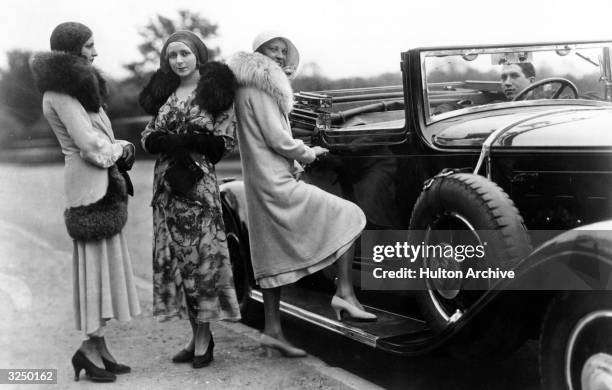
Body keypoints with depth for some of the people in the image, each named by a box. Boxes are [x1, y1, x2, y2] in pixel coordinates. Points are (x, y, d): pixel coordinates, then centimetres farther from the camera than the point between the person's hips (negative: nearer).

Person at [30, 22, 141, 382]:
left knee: (106, 260, 10)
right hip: (91, 184, -10)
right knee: (100, 259, -7)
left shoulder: (76, 85, 18)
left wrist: (117, 149, -2)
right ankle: (91, 348, 0)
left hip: (103, 181, 10)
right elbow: (89, 144, -18)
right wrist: (121, 149, -2)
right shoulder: (61, 92, -13)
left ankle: (98, 345, 15)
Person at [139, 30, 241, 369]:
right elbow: (148, 138, 11)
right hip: (166, 182, 5)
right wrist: (176, 141, -10)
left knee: (200, 255, -5)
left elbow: (225, 142, -4)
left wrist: (185, 140, -17)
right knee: (173, 256, 5)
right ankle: (197, 335, 14)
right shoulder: (164, 93, 14)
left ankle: (203, 338, 4)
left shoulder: (215, 91, 0)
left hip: (198, 181, -5)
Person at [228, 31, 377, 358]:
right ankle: (344, 293, -8)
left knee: (275, 256, 10)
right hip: (276, 184, -10)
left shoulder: (250, 88, 20)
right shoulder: (260, 89, -10)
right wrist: (307, 154, -2)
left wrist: (294, 158, 11)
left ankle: (273, 330, 13)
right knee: (347, 217, -6)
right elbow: (277, 138, -17)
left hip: (262, 185, 10)